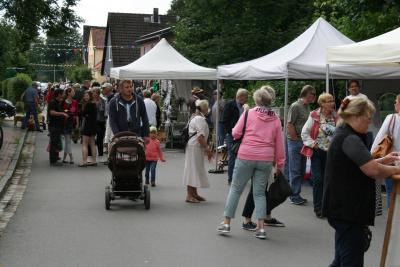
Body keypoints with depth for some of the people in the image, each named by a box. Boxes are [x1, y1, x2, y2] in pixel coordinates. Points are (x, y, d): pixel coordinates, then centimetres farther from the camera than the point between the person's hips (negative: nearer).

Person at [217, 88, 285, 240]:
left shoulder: (248, 114, -1)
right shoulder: (275, 119, 7)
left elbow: (235, 133, -1)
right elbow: (279, 144, 7)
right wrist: (280, 164, 14)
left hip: (246, 156, -2)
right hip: (266, 159, 2)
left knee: (236, 188, 9)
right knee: (259, 192, 10)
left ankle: (226, 223, 13)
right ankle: (261, 228, 3)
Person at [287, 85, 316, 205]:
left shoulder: (307, 107, 12)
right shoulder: (295, 106, -12)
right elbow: (290, 125, -15)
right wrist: (296, 139, -13)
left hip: (304, 142, 8)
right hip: (295, 142, -8)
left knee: (301, 170, 13)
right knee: (295, 171, -1)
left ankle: (296, 195, 22)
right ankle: (294, 196, 6)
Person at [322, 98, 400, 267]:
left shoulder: (343, 135, 15)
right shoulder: (349, 139, -18)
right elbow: (373, 170, -26)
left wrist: (383, 161, 10)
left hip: (344, 208, 10)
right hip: (347, 210, -10)